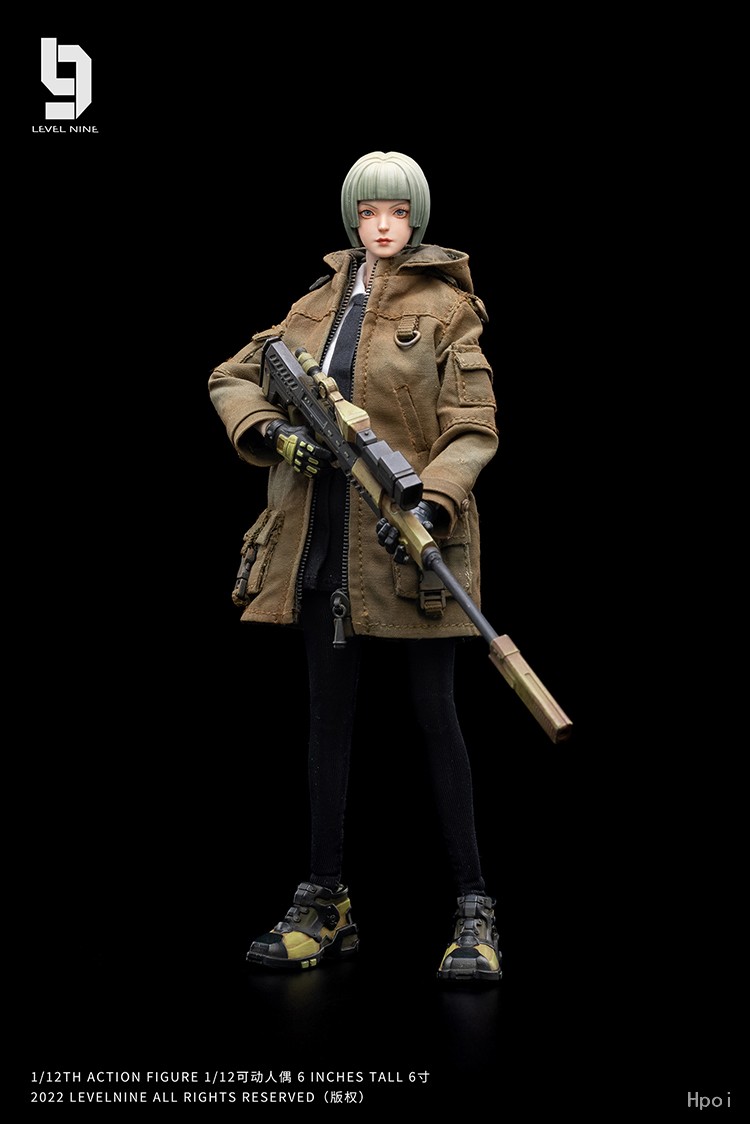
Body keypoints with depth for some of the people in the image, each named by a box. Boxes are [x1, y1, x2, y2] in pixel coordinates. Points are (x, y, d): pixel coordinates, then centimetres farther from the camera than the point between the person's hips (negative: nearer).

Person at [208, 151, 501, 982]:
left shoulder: (445, 307, -1)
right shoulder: (318, 305, 13)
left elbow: (474, 429, -7)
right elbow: (232, 377, 16)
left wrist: (432, 503, -24)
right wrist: (267, 429, -5)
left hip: (409, 538, -5)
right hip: (324, 539, 5)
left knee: (434, 715, -2)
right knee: (329, 715, 9)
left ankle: (473, 910, 5)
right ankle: (325, 903, 18)